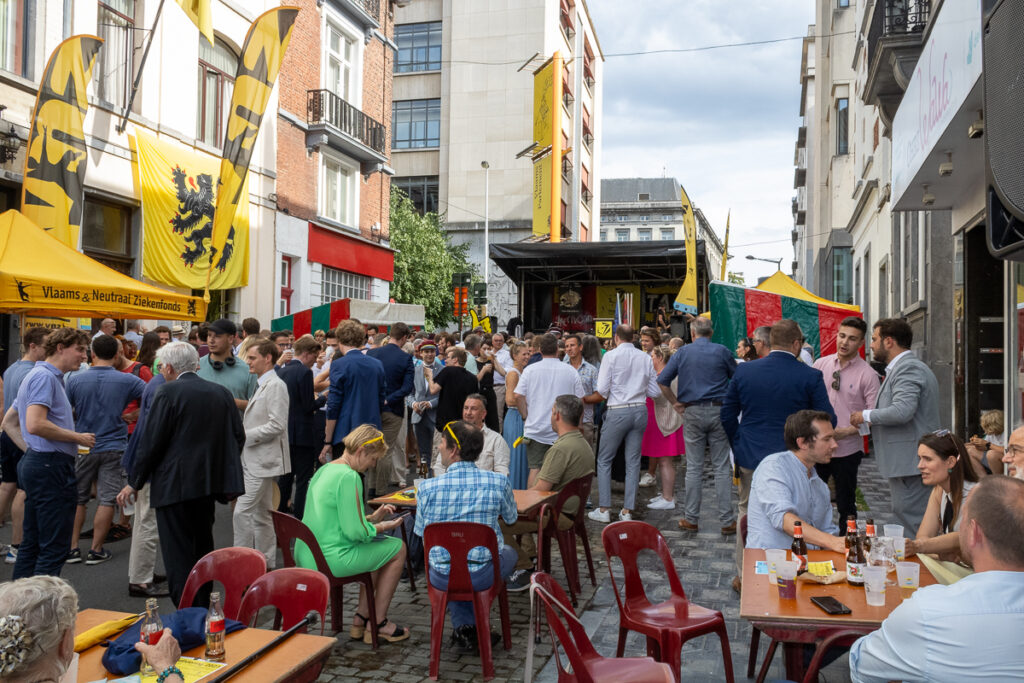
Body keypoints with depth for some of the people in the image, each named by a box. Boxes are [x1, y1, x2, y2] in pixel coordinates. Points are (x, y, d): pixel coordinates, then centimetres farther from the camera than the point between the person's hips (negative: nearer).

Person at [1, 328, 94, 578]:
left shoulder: (36, 375, 19)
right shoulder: (45, 376, -13)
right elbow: (35, 424, -24)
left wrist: (29, 450, 16)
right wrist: (78, 438, -15)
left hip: (35, 462, 11)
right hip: (51, 466, -11)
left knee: (31, 544, 15)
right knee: (54, 547, -7)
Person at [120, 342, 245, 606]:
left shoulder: (169, 393, -11)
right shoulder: (221, 392, 8)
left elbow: (151, 442, -11)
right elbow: (238, 436, 10)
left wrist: (134, 483, -1)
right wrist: (226, 471, 21)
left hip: (175, 484, -7)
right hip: (209, 482, 7)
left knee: (179, 556, -1)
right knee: (202, 548, 19)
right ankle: (202, 610, 29)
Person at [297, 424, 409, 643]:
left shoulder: (324, 469, 11)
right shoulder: (349, 477, -19)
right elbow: (355, 531, -21)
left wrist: (372, 518, 14)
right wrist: (383, 527, -4)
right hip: (329, 560, -10)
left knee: (380, 549, 25)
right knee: (397, 548, 7)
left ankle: (361, 619, 25)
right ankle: (378, 624, 15)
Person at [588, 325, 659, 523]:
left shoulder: (611, 356, -6)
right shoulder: (645, 358, 5)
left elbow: (602, 390, -10)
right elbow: (655, 391, 6)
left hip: (618, 411, -4)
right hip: (640, 410, 4)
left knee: (604, 460, 7)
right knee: (633, 461, 9)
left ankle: (603, 510, 6)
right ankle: (627, 511, 12)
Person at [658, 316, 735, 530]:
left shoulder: (682, 352, 3)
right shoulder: (722, 351, 1)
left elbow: (662, 380, 0)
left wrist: (676, 403, 6)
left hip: (692, 412, 1)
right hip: (718, 410, -1)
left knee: (694, 468, 7)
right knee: (722, 468, 3)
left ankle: (691, 519, 13)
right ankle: (727, 521, 6)